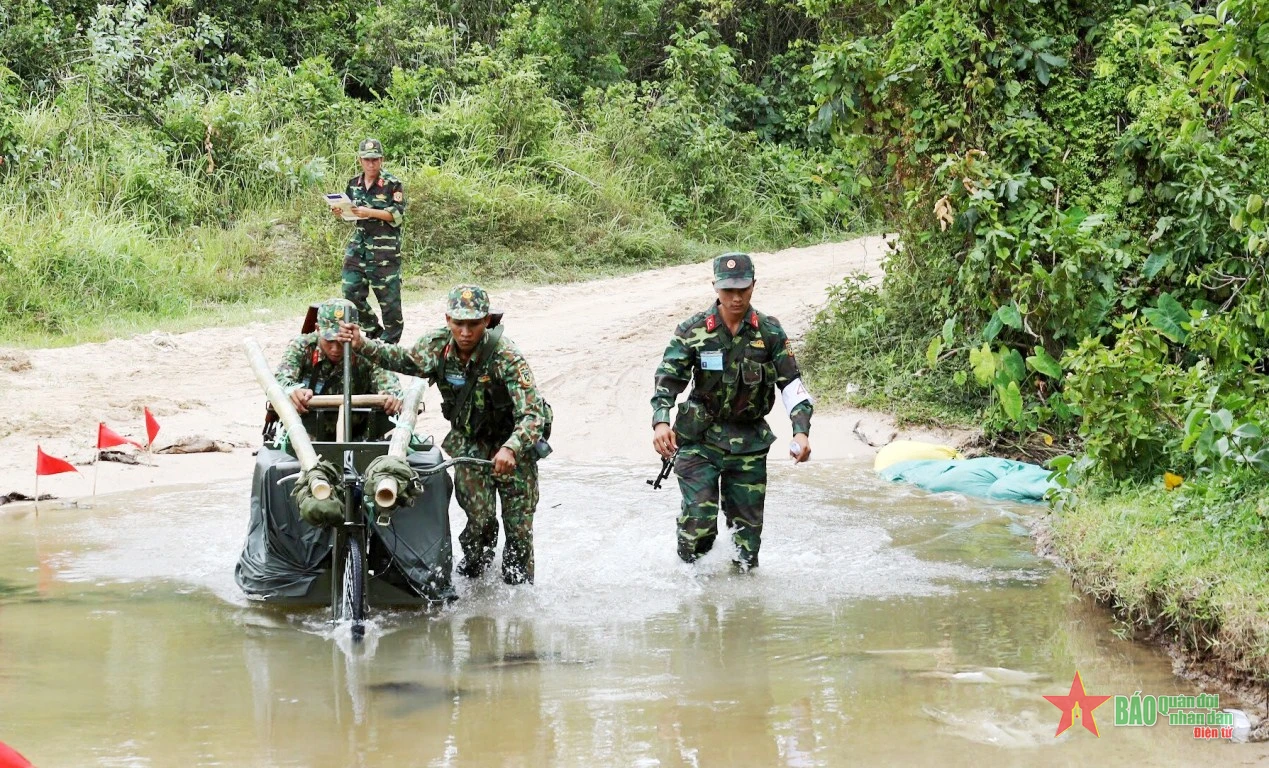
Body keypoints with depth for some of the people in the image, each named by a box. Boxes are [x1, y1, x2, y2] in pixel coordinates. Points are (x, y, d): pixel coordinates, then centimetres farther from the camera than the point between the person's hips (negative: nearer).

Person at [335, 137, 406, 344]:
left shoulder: (392, 184, -5)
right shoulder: (354, 184, 11)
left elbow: (398, 215, -14)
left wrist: (369, 212, -22)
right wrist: (339, 213, -2)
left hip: (385, 251, -6)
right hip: (358, 247, 6)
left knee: (389, 298, -2)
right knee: (351, 292, 3)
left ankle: (390, 341, 10)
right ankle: (374, 331, 19)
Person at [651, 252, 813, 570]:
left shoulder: (770, 332, 0)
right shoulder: (693, 331, -5)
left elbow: (791, 384, 0)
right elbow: (667, 379, -8)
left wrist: (801, 431, -15)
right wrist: (661, 422, -26)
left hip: (749, 443, 2)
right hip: (699, 439, -2)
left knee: (748, 527, 5)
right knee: (699, 518, -15)